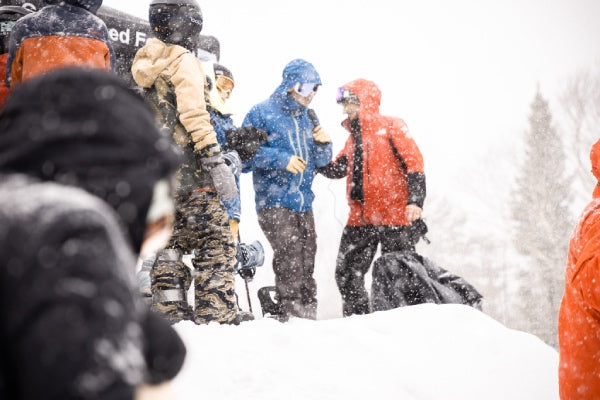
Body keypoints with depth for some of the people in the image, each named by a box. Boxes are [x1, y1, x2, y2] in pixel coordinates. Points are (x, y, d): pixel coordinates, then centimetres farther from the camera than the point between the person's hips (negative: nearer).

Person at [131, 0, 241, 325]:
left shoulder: (144, 64, 17)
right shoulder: (182, 61, -9)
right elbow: (194, 116, -19)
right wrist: (216, 163, -20)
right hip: (188, 170, -8)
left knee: (169, 244, 12)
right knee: (214, 244, -6)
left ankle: (170, 314, 11)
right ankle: (216, 317, -11)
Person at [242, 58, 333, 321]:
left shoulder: (309, 117, 18)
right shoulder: (261, 113, -2)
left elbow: (321, 162, 21)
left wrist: (322, 144, -1)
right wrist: (281, 159, -16)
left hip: (304, 202, 6)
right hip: (273, 201, -6)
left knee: (307, 258, 5)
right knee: (289, 256, -18)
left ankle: (308, 312, 11)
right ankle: (291, 310, -15)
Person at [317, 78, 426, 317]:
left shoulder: (391, 127, -3)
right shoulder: (353, 137, 19)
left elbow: (414, 163, -10)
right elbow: (336, 170, 22)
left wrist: (415, 200, -21)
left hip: (394, 216, -7)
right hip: (360, 219, 7)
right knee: (346, 275, 4)